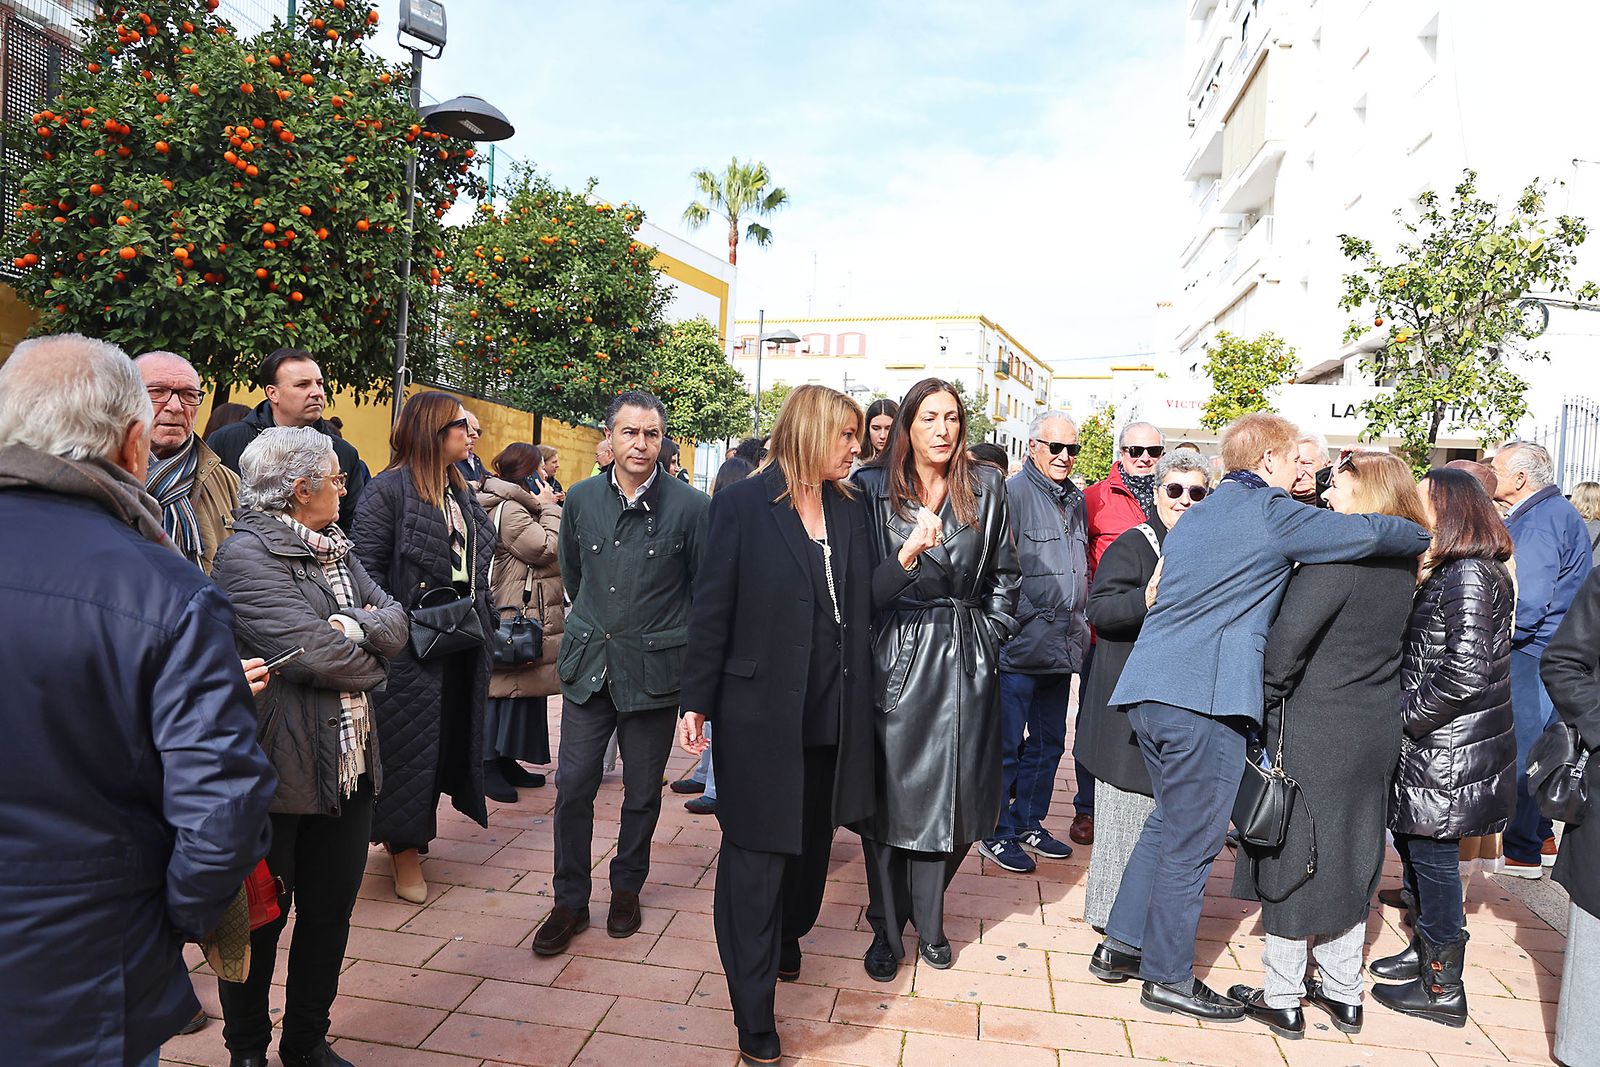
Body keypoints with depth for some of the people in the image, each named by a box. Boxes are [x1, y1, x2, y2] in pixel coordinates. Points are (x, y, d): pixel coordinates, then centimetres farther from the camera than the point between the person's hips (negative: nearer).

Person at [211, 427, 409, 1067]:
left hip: (348, 767, 8)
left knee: (331, 913, 18)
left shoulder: (336, 549, 11)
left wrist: (355, 625, -16)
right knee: (261, 919, 11)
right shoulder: (247, 554, -15)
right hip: (279, 774, -7)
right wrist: (371, 663, -6)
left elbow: (395, 621, 3)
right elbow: (311, 652, -24)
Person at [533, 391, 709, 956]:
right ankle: (570, 900, 20)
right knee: (573, 786, 3)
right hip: (587, 664, 3)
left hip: (654, 670, -2)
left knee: (642, 792, 10)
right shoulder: (581, 499, 2)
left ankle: (627, 888, 32)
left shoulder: (691, 506, -8)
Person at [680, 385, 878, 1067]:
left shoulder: (851, 509, 7)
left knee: (811, 839, 19)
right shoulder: (743, 505, -8)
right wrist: (697, 701, -7)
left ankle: (786, 939, 46)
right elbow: (712, 607, -7)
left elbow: (861, 603, 9)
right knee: (756, 852, 3)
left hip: (831, 713, 5)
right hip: (761, 709, -5)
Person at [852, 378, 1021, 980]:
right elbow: (862, 586, -7)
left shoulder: (987, 489, 6)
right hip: (896, 657, -2)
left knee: (953, 799, 6)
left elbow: (1003, 574, 14)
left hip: (967, 662, 2)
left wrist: (992, 633, 7)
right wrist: (907, 555, -24)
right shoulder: (872, 489, -2)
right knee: (891, 795, 3)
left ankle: (928, 920, 27)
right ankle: (887, 930, 20)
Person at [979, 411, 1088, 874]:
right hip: (1022, 643, -8)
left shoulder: (1075, 500, 14)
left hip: (1064, 645, 8)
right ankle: (997, 834, 14)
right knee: (1007, 744, 1)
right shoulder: (1013, 494, -12)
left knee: (1048, 743, 17)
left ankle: (1029, 823, 31)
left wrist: (1081, 625, 21)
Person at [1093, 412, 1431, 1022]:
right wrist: (1429, 538, 14)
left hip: (1150, 691, 8)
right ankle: (1169, 979, 14)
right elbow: (1371, 533, -8)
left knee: (1169, 821, 21)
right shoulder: (1271, 513, -5)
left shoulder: (1197, 515, 20)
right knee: (1190, 842, 3)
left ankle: (1126, 941, 27)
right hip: (1205, 701, -8)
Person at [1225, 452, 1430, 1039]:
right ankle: (1343, 992, 30)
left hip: (1314, 731, -8)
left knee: (1293, 858, 4)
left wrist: (1265, 701, -12)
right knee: (1349, 858, 18)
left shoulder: (1338, 552, -19)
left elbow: (1287, 638, -24)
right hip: (1376, 730, 8)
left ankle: (1282, 999, 16)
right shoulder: (1403, 564, 7)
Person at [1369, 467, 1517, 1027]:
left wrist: (1406, 713, -16)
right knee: (1412, 844, 19)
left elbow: (1465, 672, -24)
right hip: (1430, 746, 9)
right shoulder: (1451, 572, 13)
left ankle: (1443, 989, 13)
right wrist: (1404, 713, 8)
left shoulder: (1470, 576, -18)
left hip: (1450, 753, -9)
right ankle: (1426, 950, 35)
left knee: (1431, 855, 0)